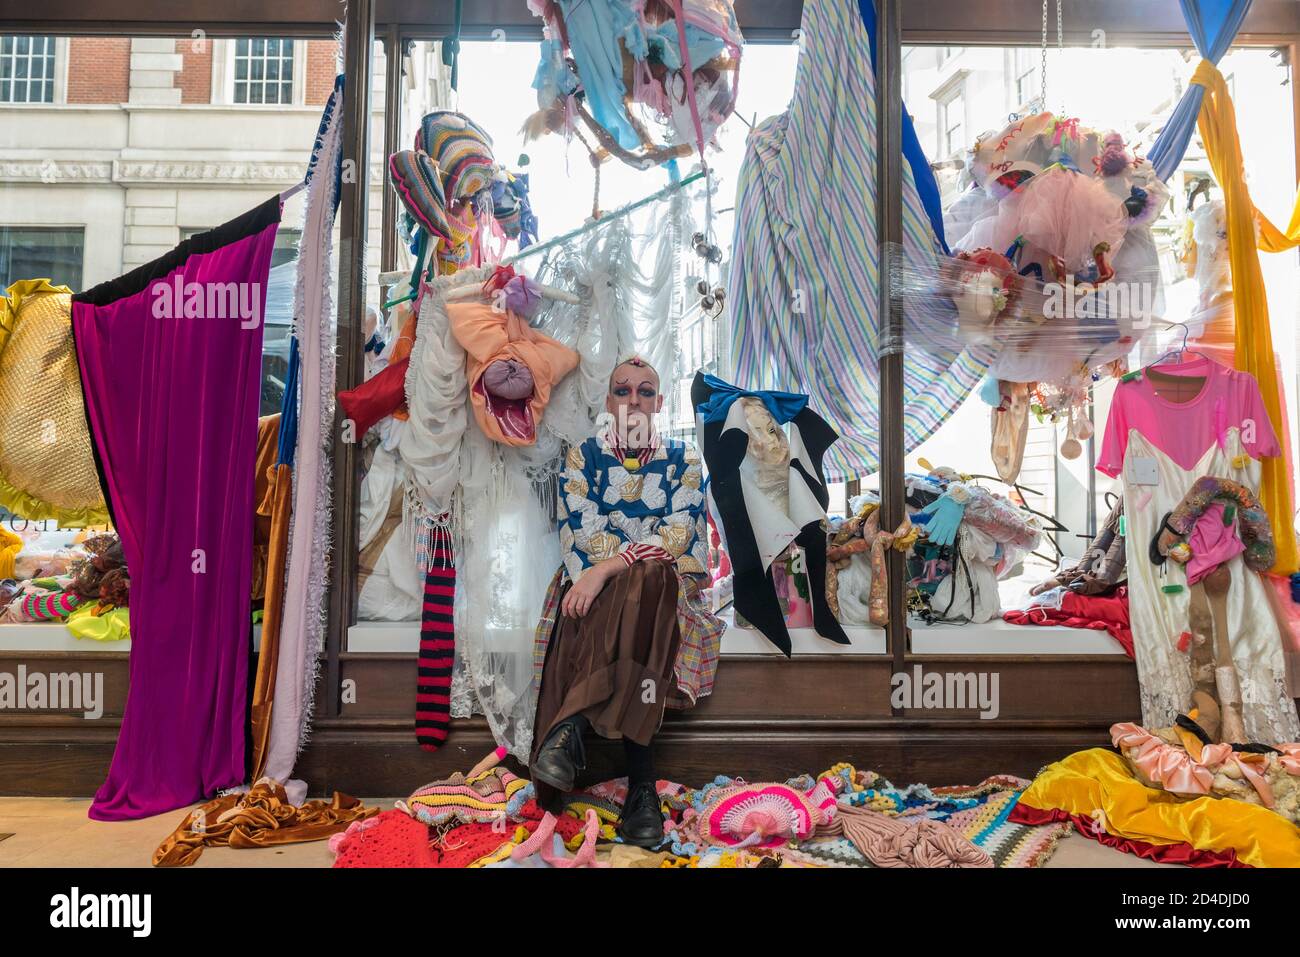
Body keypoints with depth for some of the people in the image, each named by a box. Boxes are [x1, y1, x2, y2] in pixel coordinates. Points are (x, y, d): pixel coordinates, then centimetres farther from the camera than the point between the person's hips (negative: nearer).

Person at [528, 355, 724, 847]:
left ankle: (572, 724, -38)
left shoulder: (683, 460, 9)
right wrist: (642, 554, -20)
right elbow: (580, 535, -3)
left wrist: (607, 569, -23)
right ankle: (641, 789, -41)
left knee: (641, 584, -38)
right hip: (596, 589, 0)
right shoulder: (583, 456, 11)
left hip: (669, 586, 0)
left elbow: (676, 536, -8)